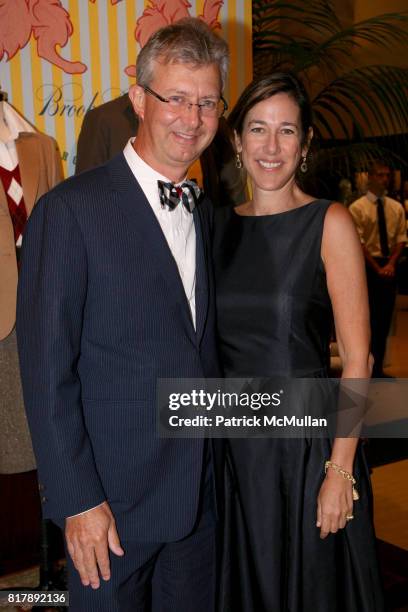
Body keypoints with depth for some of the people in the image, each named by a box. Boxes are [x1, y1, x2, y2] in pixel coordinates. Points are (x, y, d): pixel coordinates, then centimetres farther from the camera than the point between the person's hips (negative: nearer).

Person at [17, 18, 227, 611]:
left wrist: (216, 467, 9)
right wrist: (77, 501, -14)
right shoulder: (70, 210, -13)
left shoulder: (205, 215, 8)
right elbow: (46, 370, -14)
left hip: (200, 496, 6)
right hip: (112, 501, -6)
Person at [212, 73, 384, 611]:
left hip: (307, 439, -3)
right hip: (231, 440, 4)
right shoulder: (219, 225, 4)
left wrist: (340, 471, -15)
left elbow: (357, 359, -10)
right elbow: (209, 341, 10)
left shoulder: (330, 223, -8)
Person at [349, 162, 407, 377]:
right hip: (367, 266, -5)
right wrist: (377, 268, -15)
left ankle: (377, 368, 20)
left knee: (385, 319, 9)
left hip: (389, 266, 5)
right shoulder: (357, 208, -6)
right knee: (368, 319, -1)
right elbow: (358, 244, -10)